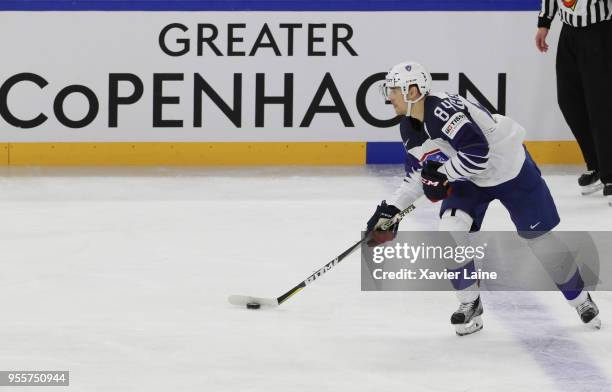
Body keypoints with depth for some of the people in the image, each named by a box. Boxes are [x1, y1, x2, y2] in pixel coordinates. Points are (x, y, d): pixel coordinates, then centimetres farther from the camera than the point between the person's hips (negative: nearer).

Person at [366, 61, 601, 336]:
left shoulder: (443, 110, -33)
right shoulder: (408, 130, -3)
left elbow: (478, 153, -38)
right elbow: (418, 176, 8)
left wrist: (442, 174, -28)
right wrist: (390, 209, 0)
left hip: (509, 167, -7)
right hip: (467, 178, 7)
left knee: (541, 240, 2)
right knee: (450, 234, -15)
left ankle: (580, 299, 23)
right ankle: (470, 306, 0)